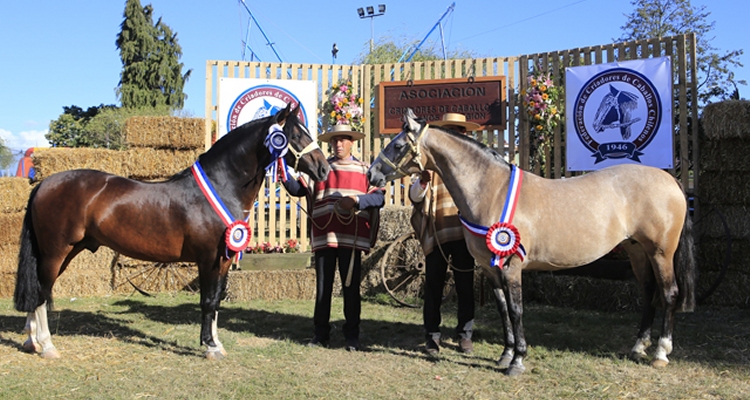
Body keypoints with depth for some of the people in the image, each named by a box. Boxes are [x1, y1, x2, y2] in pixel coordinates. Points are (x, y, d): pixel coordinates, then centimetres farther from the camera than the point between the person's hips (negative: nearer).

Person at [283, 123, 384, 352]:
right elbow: (298, 189, 3)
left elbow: (379, 197, -3)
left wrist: (356, 200, -19)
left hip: (351, 237, -1)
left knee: (351, 287, 4)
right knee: (323, 287, 7)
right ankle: (321, 334, 18)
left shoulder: (364, 170, 10)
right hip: (324, 236, 1)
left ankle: (352, 336, 13)